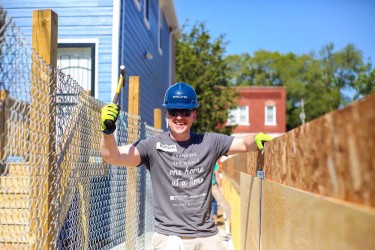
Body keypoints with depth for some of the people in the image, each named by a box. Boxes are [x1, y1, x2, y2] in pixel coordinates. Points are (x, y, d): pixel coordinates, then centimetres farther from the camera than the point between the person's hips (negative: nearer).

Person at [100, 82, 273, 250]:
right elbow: (112, 156, -14)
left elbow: (244, 144, 4)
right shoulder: (153, 147, -5)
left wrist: (257, 139, -18)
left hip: (208, 236, 3)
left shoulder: (210, 142, 5)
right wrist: (108, 130, -32)